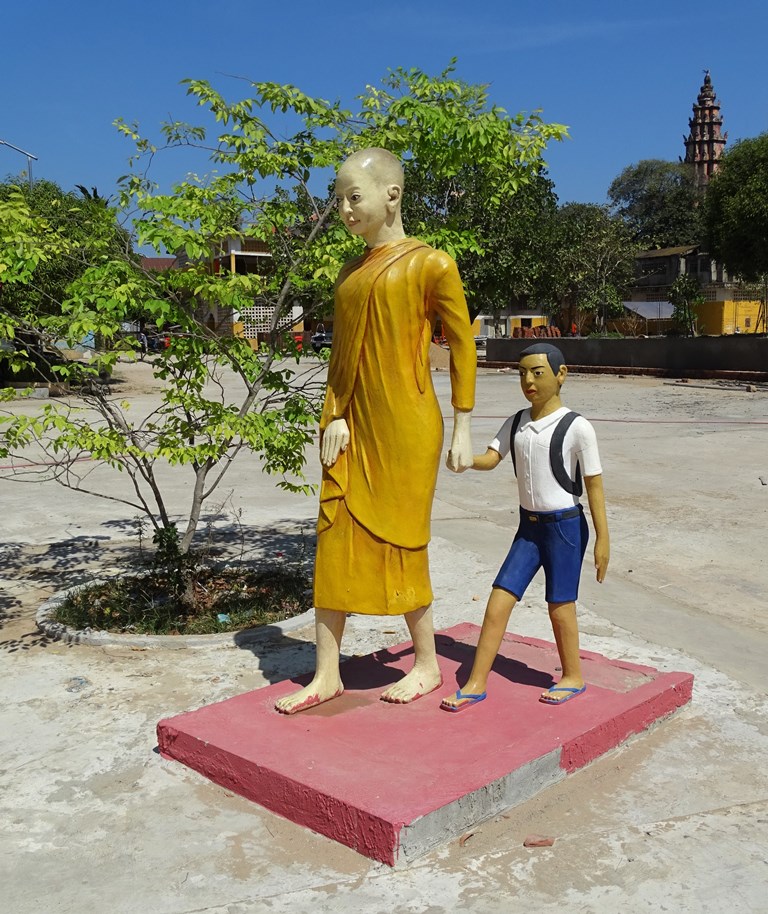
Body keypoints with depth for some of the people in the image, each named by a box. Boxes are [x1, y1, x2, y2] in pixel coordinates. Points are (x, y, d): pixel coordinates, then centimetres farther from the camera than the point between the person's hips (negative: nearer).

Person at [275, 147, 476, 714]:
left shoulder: (430, 265, -5)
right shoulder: (350, 274, 13)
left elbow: (463, 347, -4)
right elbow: (341, 353, 14)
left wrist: (462, 429, -6)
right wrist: (334, 417, 1)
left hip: (405, 429, -6)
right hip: (353, 429, 6)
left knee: (400, 544, 2)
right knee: (335, 542, 5)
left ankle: (428, 665, 22)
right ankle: (327, 675, 16)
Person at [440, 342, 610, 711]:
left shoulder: (576, 428, -11)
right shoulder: (516, 423, 5)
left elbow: (594, 484, -9)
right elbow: (491, 458, -5)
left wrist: (603, 538, -9)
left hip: (565, 525, -5)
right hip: (529, 525, 5)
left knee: (560, 606, 7)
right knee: (499, 600, 2)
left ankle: (572, 676, 30)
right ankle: (476, 683, 8)